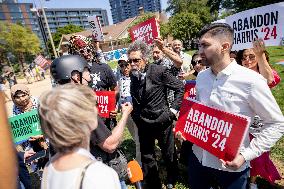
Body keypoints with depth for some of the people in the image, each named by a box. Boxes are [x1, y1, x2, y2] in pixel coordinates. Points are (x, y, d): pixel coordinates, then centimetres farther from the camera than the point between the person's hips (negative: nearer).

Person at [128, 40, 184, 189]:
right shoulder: (133, 74, -2)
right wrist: (135, 115, 7)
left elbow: (180, 88, -8)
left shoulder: (159, 71, -16)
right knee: (146, 157, 15)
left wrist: (173, 109, -10)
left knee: (169, 154, 17)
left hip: (162, 121, -3)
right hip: (143, 124, 4)